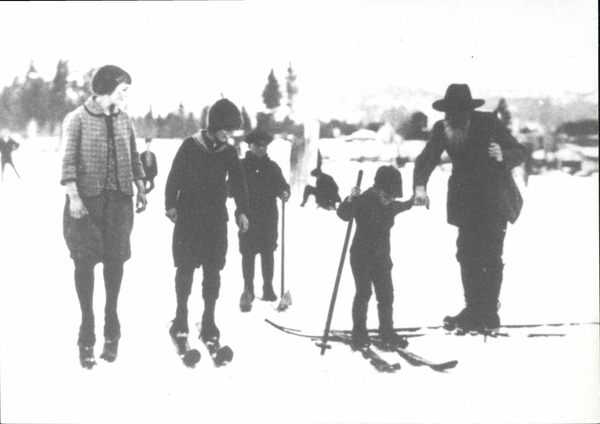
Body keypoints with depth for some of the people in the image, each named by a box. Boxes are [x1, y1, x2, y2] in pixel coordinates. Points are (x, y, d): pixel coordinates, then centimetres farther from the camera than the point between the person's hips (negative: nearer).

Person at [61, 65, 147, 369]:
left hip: (119, 199, 4)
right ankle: (87, 327, 3)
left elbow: (133, 158, 15)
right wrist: (73, 196, -17)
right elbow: (68, 160, -9)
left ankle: (111, 327, 16)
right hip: (87, 199, -4)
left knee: (115, 260, 4)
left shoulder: (123, 120, 10)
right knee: (85, 261, -3)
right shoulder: (77, 119, -5)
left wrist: (141, 190, 8)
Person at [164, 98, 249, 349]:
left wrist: (242, 211, -6)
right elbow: (174, 177, -3)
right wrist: (171, 204, -11)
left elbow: (238, 183, 5)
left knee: (213, 272, 2)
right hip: (188, 218, -3)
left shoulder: (229, 152, 5)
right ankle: (181, 318, 12)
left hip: (216, 220, 3)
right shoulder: (190, 146, -4)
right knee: (185, 269, 1)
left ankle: (208, 322, 7)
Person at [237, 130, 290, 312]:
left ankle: (268, 288, 20)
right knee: (248, 253, -4)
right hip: (248, 216, -3)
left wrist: (284, 193, -12)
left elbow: (282, 185, 11)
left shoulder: (272, 167, 8)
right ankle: (248, 289, 1)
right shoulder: (241, 166, 0)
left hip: (269, 217, 3)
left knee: (268, 253, 10)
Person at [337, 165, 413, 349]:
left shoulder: (389, 203, 6)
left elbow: (399, 207, 29)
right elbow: (344, 214, -23)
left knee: (386, 294, 8)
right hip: (362, 256, -6)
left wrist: (412, 202, 40)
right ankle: (359, 334, 4)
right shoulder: (364, 200, -15)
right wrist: (350, 200, -38)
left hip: (381, 256, 6)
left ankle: (387, 332, 21)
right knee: (363, 293, -7)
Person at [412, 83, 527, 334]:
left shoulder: (488, 123, -17)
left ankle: (488, 315, -3)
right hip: (466, 199, 4)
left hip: (495, 198, -4)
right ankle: (474, 311, 11)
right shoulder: (442, 128, -8)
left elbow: (520, 153, -13)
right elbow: (426, 159, -13)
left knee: (490, 255, -9)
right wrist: (420, 186, -31)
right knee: (467, 254, 1)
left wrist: (502, 157, -35)